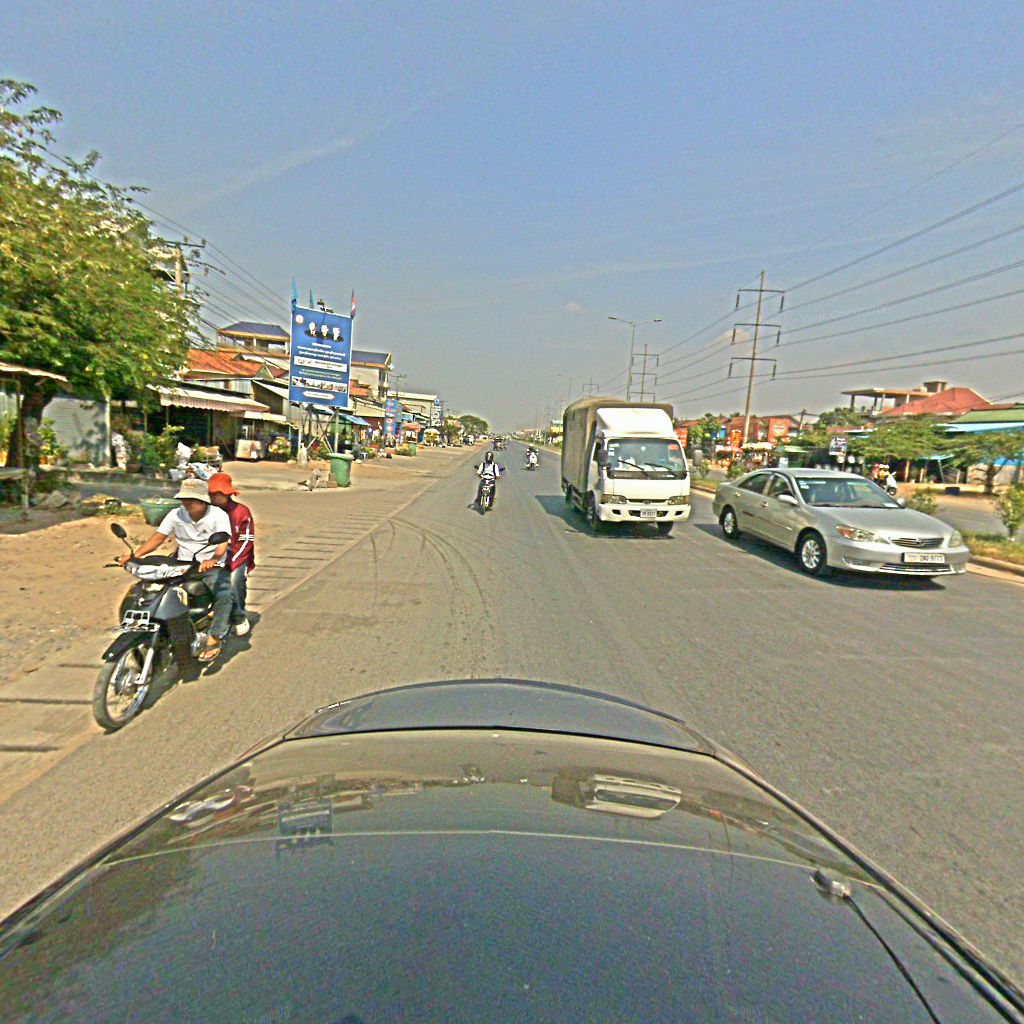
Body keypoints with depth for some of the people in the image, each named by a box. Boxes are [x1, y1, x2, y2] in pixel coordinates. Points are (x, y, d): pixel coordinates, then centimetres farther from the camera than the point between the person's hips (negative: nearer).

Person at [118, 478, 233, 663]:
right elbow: (159, 537, -1)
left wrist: (213, 559, -44)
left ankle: (215, 637, -17)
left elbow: (223, 543, -23)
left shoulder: (218, 515, -10)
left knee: (224, 594, -31)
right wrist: (135, 554, -17)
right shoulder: (176, 514, 3)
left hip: (212, 566, -4)